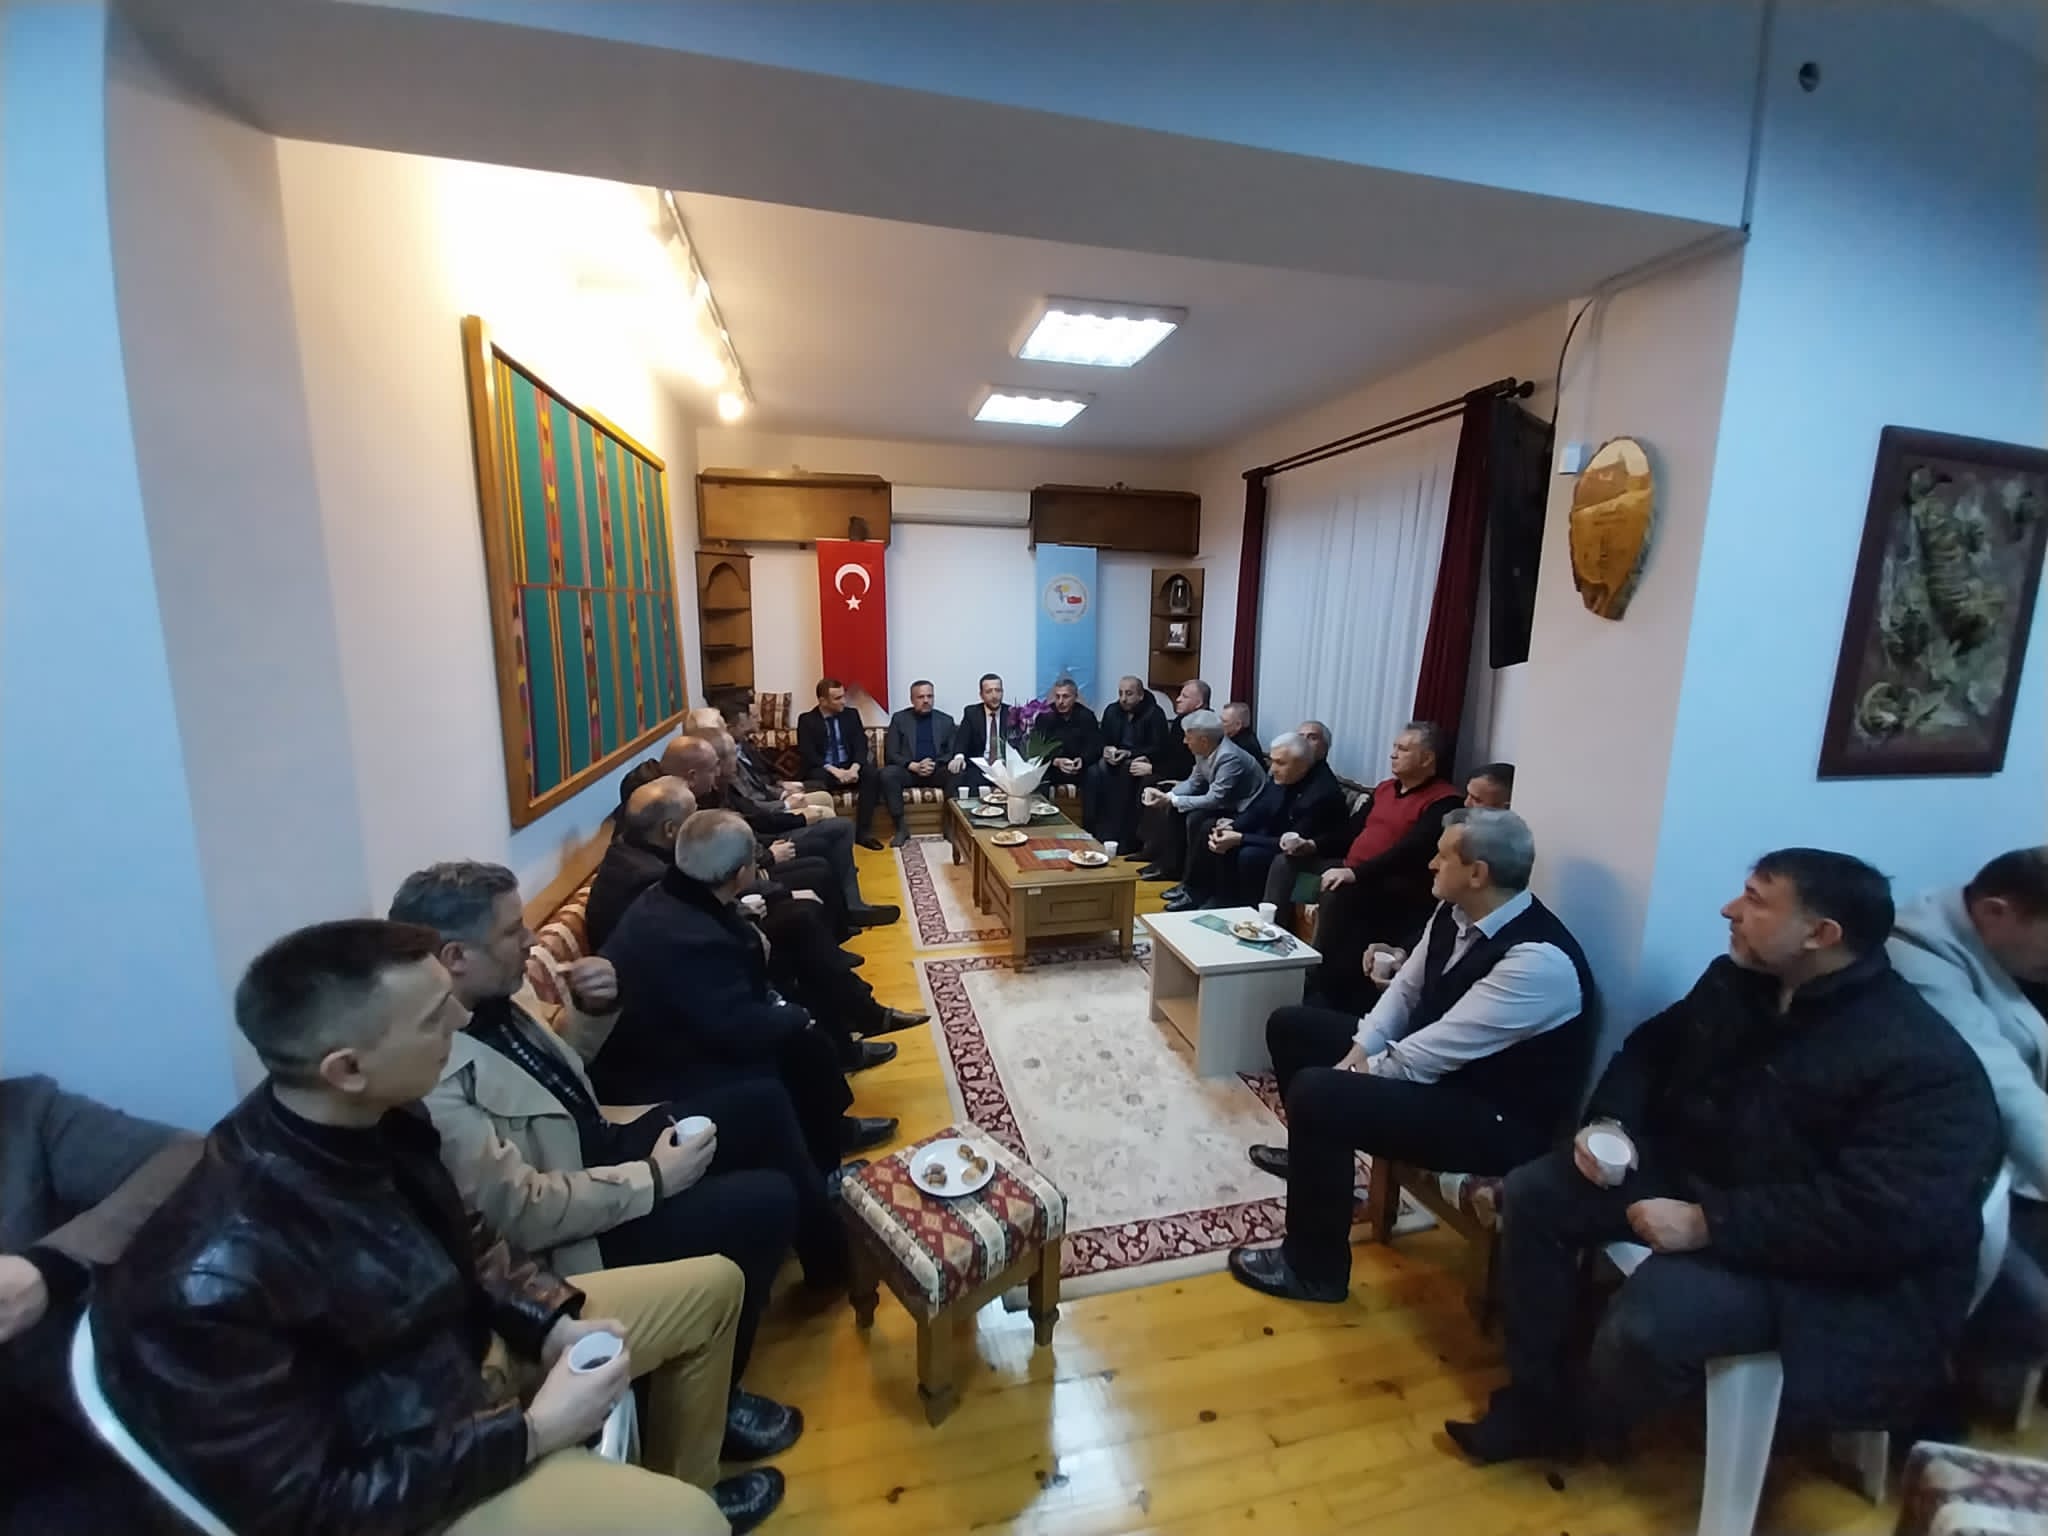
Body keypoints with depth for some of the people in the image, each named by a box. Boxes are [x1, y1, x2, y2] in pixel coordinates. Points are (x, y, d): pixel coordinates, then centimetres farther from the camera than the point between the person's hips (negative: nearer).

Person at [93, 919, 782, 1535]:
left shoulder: (379, 1117, -13)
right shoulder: (217, 1277, -35)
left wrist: (553, 1322, -8)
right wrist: (532, 1431, -20)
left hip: (470, 1343, 7)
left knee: (713, 1285, 12)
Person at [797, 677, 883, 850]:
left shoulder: (851, 714, 8)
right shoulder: (806, 720, 1)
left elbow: (861, 746, 0)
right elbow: (808, 755, -10)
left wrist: (854, 768, -22)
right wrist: (834, 770, -24)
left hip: (849, 768, 3)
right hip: (823, 771, -3)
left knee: (872, 774, -28)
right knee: (815, 782, -37)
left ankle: (862, 832, -23)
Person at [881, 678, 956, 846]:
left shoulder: (946, 720, 10)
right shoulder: (899, 718, 6)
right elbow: (890, 754, -1)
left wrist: (935, 765, -16)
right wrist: (914, 766, -18)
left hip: (937, 771, 1)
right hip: (908, 770, 0)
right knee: (887, 774, -32)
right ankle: (902, 826, -22)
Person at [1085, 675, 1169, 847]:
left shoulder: (1155, 713, -6)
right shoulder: (1112, 711, 11)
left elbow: (1158, 748, -12)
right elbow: (1102, 741, 13)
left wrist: (1129, 754, -23)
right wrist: (1106, 750, -13)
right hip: (1114, 759, 5)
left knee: (1124, 775, -36)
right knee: (1092, 774, -25)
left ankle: (1121, 837, -31)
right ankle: (1092, 831, -23)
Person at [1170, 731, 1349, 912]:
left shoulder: (1323, 793, -30)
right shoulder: (1283, 775, -7)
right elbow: (1259, 809, 2)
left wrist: (1240, 839, -30)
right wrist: (1232, 827, -17)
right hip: (1272, 834, 8)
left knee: (1249, 855, -32)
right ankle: (1221, 900, 5)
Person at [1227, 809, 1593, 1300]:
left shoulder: (1538, 960, -29)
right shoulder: (1455, 914, -2)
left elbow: (1441, 1047, -28)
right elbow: (1406, 987, 6)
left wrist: (1366, 1071, -14)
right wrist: (1361, 1050, -8)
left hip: (1496, 1118, -9)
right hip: (1433, 1059, 9)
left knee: (1316, 1091, -29)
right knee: (1289, 1025, 10)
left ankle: (1314, 1269, -6)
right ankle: (1315, 1154, 34)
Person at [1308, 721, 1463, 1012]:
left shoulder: (1443, 801, -8)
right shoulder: (1385, 787, 19)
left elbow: (1411, 851, -22)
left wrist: (1356, 874, -29)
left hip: (1395, 892, -8)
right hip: (1353, 878, 8)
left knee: (1337, 898, -34)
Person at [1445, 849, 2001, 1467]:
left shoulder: (1925, 1064, -22)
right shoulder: (1735, 981, 1)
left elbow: (1878, 1218, -28)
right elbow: (1652, 1047, 13)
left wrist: (1709, 1224, -29)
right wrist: (1609, 1123, -5)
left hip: (1815, 1262, -7)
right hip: (1691, 1175, 7)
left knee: (1650, 1316, -30)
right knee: (1534, 1192, -6)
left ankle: (1582, 1422, 6)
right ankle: (1536, 1397, 6)